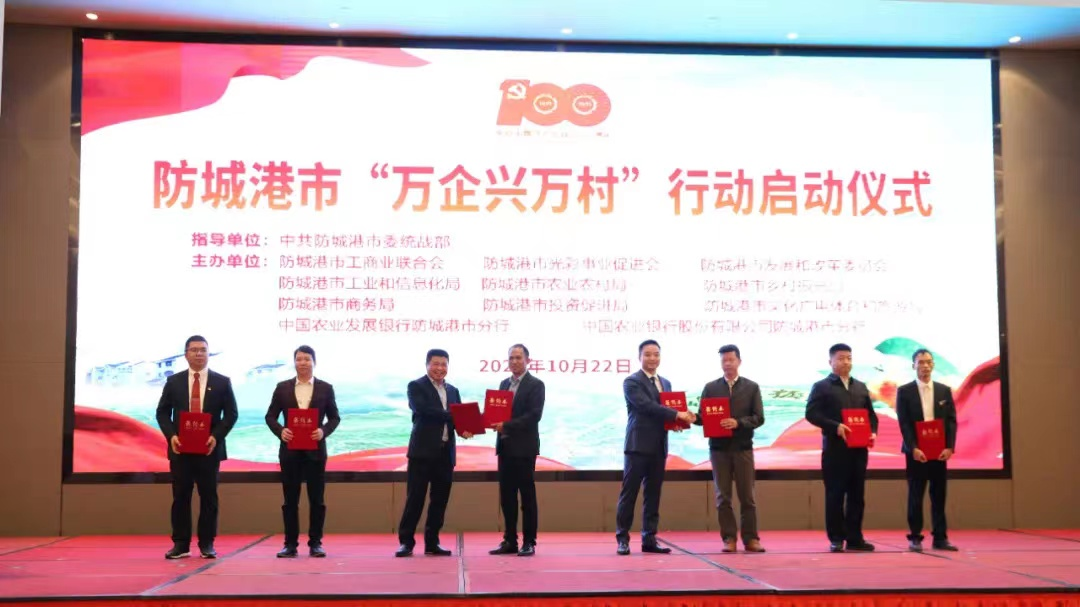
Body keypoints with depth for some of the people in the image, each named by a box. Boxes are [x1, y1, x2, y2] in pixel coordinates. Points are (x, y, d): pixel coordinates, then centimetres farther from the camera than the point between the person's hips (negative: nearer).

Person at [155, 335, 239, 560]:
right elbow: (162, 412, 6)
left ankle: (207, 544, 9)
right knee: (180, 497, 3)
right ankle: (180, 544, 9)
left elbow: (231, 413, 0)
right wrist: (171, 435, -10)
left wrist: (216, 436, -13)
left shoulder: (222, 382, 3)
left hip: (209, 448, -1)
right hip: (180, 448, 1)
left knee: (208, 497, 2)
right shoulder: (173, 381, 7)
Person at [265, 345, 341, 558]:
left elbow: (334, 417, 6)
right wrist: (280, 431, -13)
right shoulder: (282, 388, 6)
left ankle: (315, 543, 10)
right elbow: (270, 416, 6)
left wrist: (324, 431, -13)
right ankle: (290, 544, 10)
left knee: (316, 499, 2)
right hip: (290, 450, 1)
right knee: (290, 499, 4)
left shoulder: (325, 388, 5)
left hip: (315, 449, -1)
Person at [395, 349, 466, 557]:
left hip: (446, 453, 5)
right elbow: (422, 409, -17)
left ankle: (432, 542, 15)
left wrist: (464, 428, -15)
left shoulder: (453, 391, 17)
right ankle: (406, 541, 4)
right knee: (414, 498, -3)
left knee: (440, 500, 7)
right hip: (423, 451, -5)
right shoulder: (416, 386, 0)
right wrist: (452, 417, -20)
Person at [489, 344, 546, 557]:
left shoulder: (536, 385, -4)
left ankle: (529, 542, 5)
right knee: (506, 497, 8)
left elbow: (534, 415, -14)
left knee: (527, 496, -1)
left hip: (524, 447, -6)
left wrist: (506, 425, -20)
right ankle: (510, 540, 15)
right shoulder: (504, 384, 16)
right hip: (504, 446, 6)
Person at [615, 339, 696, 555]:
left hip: (658, 447, 7)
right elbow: (646, 405, -18)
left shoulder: (666, 383, 18)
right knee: (629, 493, -3)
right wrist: (677, 414, -22)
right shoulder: (631, 381, -5)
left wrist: (678, 419, -3)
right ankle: (622, 538, 1)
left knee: (653, 495, 8)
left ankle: (649, 539, 12)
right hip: (638, 445, -6)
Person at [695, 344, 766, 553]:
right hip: (719, 447, 1)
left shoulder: (752, 387, 6)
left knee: (747, 496, 2)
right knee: (723, 496, 2)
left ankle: (750, 538, 8)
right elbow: (703, 416, 4)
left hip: (743, 447, -1)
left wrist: (738, 422, -17)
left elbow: (759, 418, -1)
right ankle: (729, 539, 7)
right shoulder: (710, 388, 8)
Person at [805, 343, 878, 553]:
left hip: (859, 448, 5)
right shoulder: (821, 387, 1)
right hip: (835, 449, -5)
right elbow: (811, 413, -9)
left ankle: (855, 538, 12)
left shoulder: (861, 387, 18)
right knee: (835, 494, -1)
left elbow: (871, 414, 19)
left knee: (857, 494, 6)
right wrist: (835, 427, -20)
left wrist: (873, 432, -2)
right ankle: (836, 539, 5)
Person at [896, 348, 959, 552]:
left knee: (939, 495, 4)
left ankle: (940, 537, 8)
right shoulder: (904, 391, 0)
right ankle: (915, 537, 6)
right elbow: (903, 423, -5)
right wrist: (913, 448, -15)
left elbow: (951, 420, 4)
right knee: (915, 495, 1)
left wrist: (949, 447, -8)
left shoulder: (944, 390, 9)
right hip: (916, 451, -2)